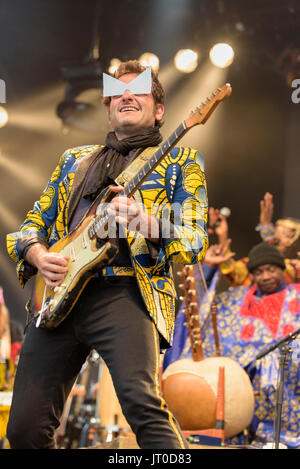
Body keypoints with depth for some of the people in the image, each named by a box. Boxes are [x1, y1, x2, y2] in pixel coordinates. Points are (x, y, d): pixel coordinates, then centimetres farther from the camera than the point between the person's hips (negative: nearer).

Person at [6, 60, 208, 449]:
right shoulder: (74, 160, 26)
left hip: (127, 291, -4)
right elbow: (34, 223, 26)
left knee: (142, 404, -29)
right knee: (25, 427, -1)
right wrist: (39, 255, 2)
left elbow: (195, 240, 3)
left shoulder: (180, 162, 14)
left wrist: (146, 222, -18)